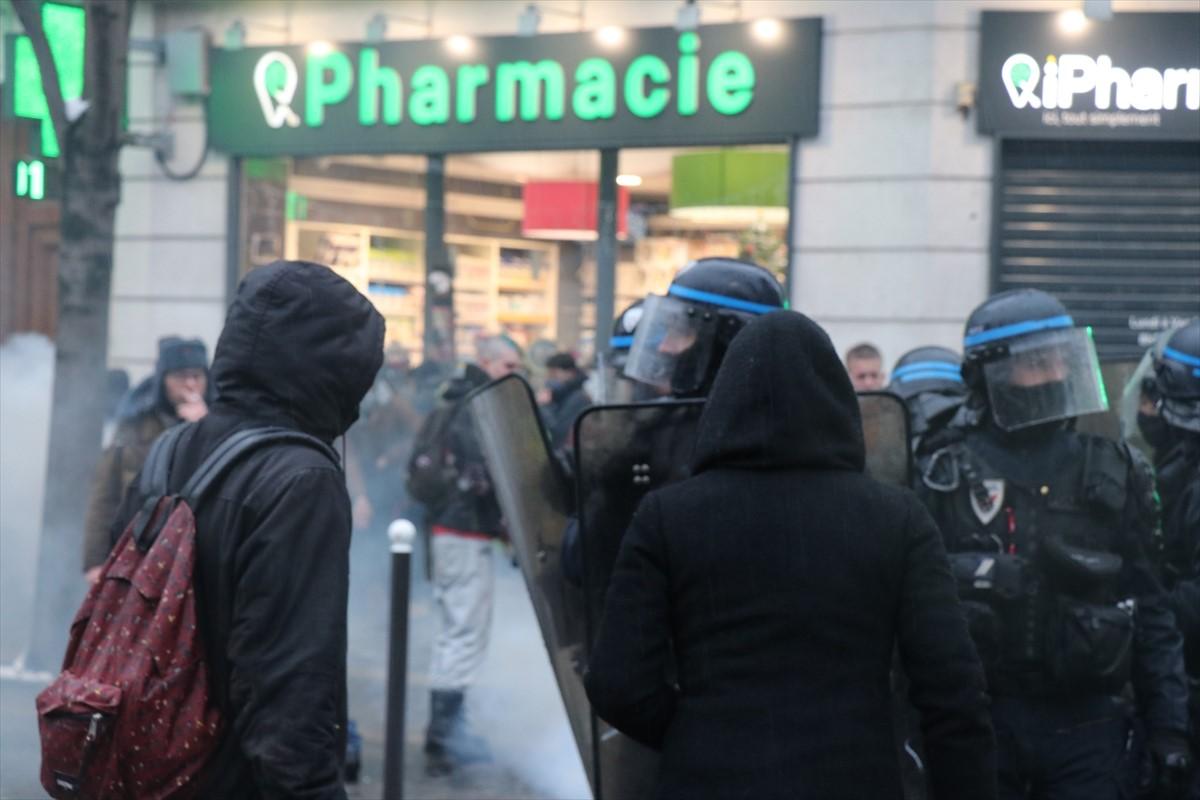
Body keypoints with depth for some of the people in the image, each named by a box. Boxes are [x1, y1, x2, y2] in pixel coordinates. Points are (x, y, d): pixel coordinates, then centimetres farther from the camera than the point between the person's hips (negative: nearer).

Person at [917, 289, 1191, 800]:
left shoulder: (1112, 474, 6)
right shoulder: (951, 476, 1)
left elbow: (1151, 610, 8)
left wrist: (1167, 721, 4)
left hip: (1083, 723, 1)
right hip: (980, 716, -1)